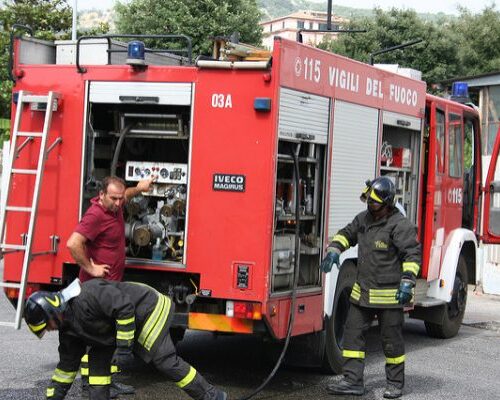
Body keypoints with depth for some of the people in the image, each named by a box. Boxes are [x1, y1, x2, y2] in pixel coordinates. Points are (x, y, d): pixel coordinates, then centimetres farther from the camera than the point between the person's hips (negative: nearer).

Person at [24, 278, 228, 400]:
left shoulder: (84, 297, -28)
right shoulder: (68, 327, 4)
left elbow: (124, 307, -32)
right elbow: (67, 365, 13)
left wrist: (123, 348, -29)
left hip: (146, 309, -10)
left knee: (165, 360, -15)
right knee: (98, 359, 1)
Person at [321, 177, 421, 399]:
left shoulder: (399, 225, -14)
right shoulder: (363, 218, 8)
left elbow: (413, 254, -16)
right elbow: (347, 234, 23)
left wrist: (407, 283, -23)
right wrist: (334, 251, 7)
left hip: (389, 296, -7)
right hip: (362, 293, 7)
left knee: (391, 339, 4)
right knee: (353, 333, 5)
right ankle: (353, 381, 11)